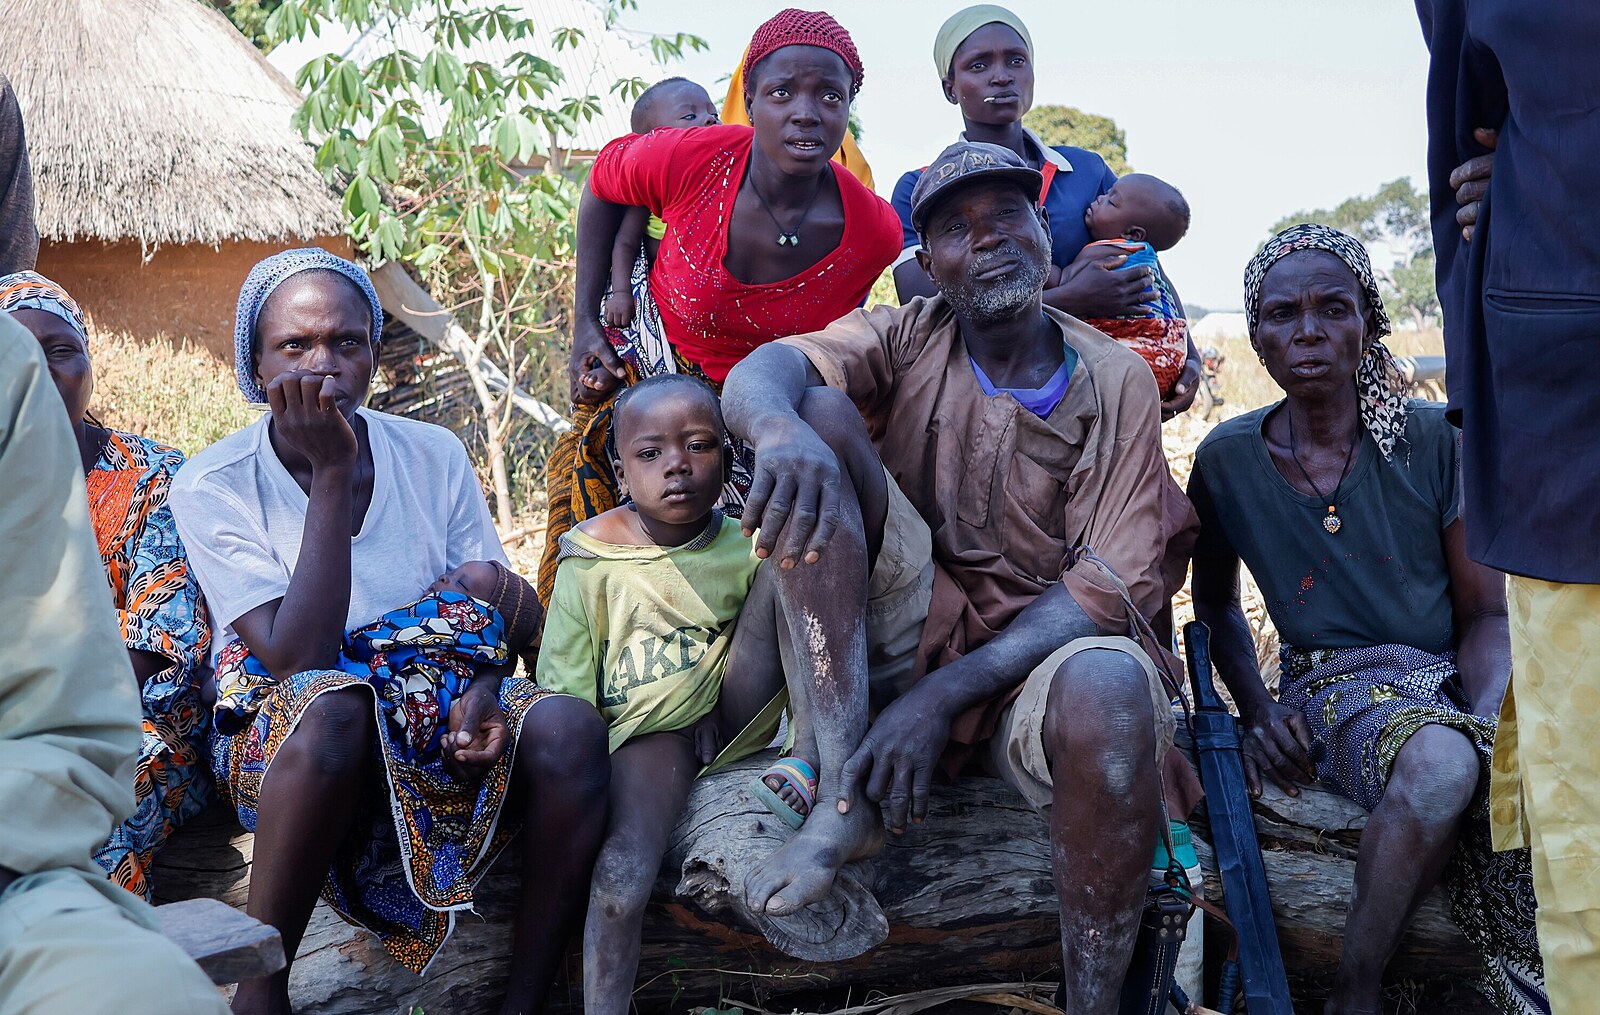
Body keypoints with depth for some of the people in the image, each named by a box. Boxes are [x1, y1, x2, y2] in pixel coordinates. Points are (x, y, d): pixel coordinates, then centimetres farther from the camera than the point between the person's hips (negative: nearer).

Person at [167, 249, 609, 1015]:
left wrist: (481, 692, -18)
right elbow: (298, 660, -20)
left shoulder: (434, 455, 1)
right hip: (281, 744, -3)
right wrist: (332, 474, -21)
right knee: (331, 705, -38)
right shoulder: (213, 486, -9)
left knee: (569, 724, -26)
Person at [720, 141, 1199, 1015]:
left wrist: (945, 695, -21)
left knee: (1106, 694, -40)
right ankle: (842, 792, -25)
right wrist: (780, 425, -43)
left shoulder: (1116, 381, 1)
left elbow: (1116, 582, -9)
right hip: (912, 623, 2)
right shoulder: (908, 338, 5)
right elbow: (757, 373, -16)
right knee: (823, 414, -19)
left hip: (1040, 644, -1)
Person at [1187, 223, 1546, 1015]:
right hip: (1332, 687, -2)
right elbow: (1216, 603, 15)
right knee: (1439, 766, -37)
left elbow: (1487, 613, 2)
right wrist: (1255, 710, -1)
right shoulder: (1226, 460, 0)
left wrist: (1486, 719, -17)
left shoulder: (1435, 443, -2)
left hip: (1455, 682, 2)